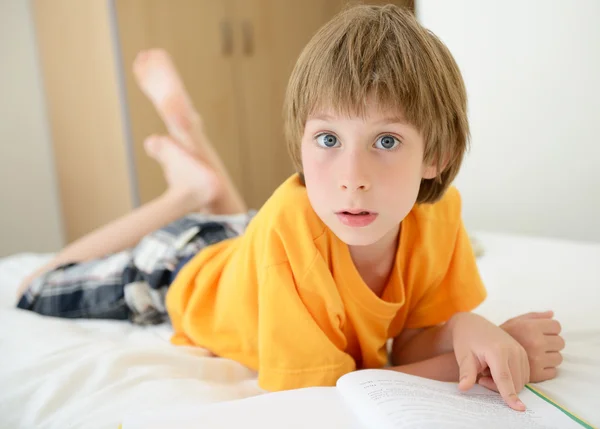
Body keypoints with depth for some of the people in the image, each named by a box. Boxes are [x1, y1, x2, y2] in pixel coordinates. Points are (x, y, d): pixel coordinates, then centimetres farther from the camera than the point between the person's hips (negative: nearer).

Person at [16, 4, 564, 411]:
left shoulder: (437, 214, -29)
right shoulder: (289, 230, -45)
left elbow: (407, 345, -21)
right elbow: (318, 392, -39)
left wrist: (466, 329, -43)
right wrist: (470, 367, -42)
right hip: (187, 270, -4)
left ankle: (192, 136, 33)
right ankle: (191, 188, 18)